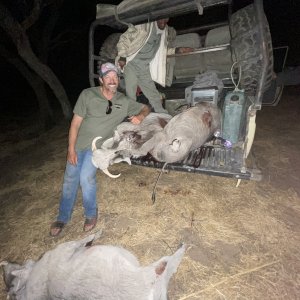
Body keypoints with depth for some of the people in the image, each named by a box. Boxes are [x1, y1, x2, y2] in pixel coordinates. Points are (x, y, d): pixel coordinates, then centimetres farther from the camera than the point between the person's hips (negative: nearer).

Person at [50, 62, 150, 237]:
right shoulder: (88, 95, -7)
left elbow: (146, 108, 10)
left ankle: (91, 213, 8)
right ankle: (63, 218, 29)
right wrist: (71, 149, -9)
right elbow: (76, 123, -5)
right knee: (70, 180, 6)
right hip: (78, 144, 1)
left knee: (86, 178, -21)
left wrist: (140, 116, -14)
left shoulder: (124, 102, -2)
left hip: (99, 146, -1)